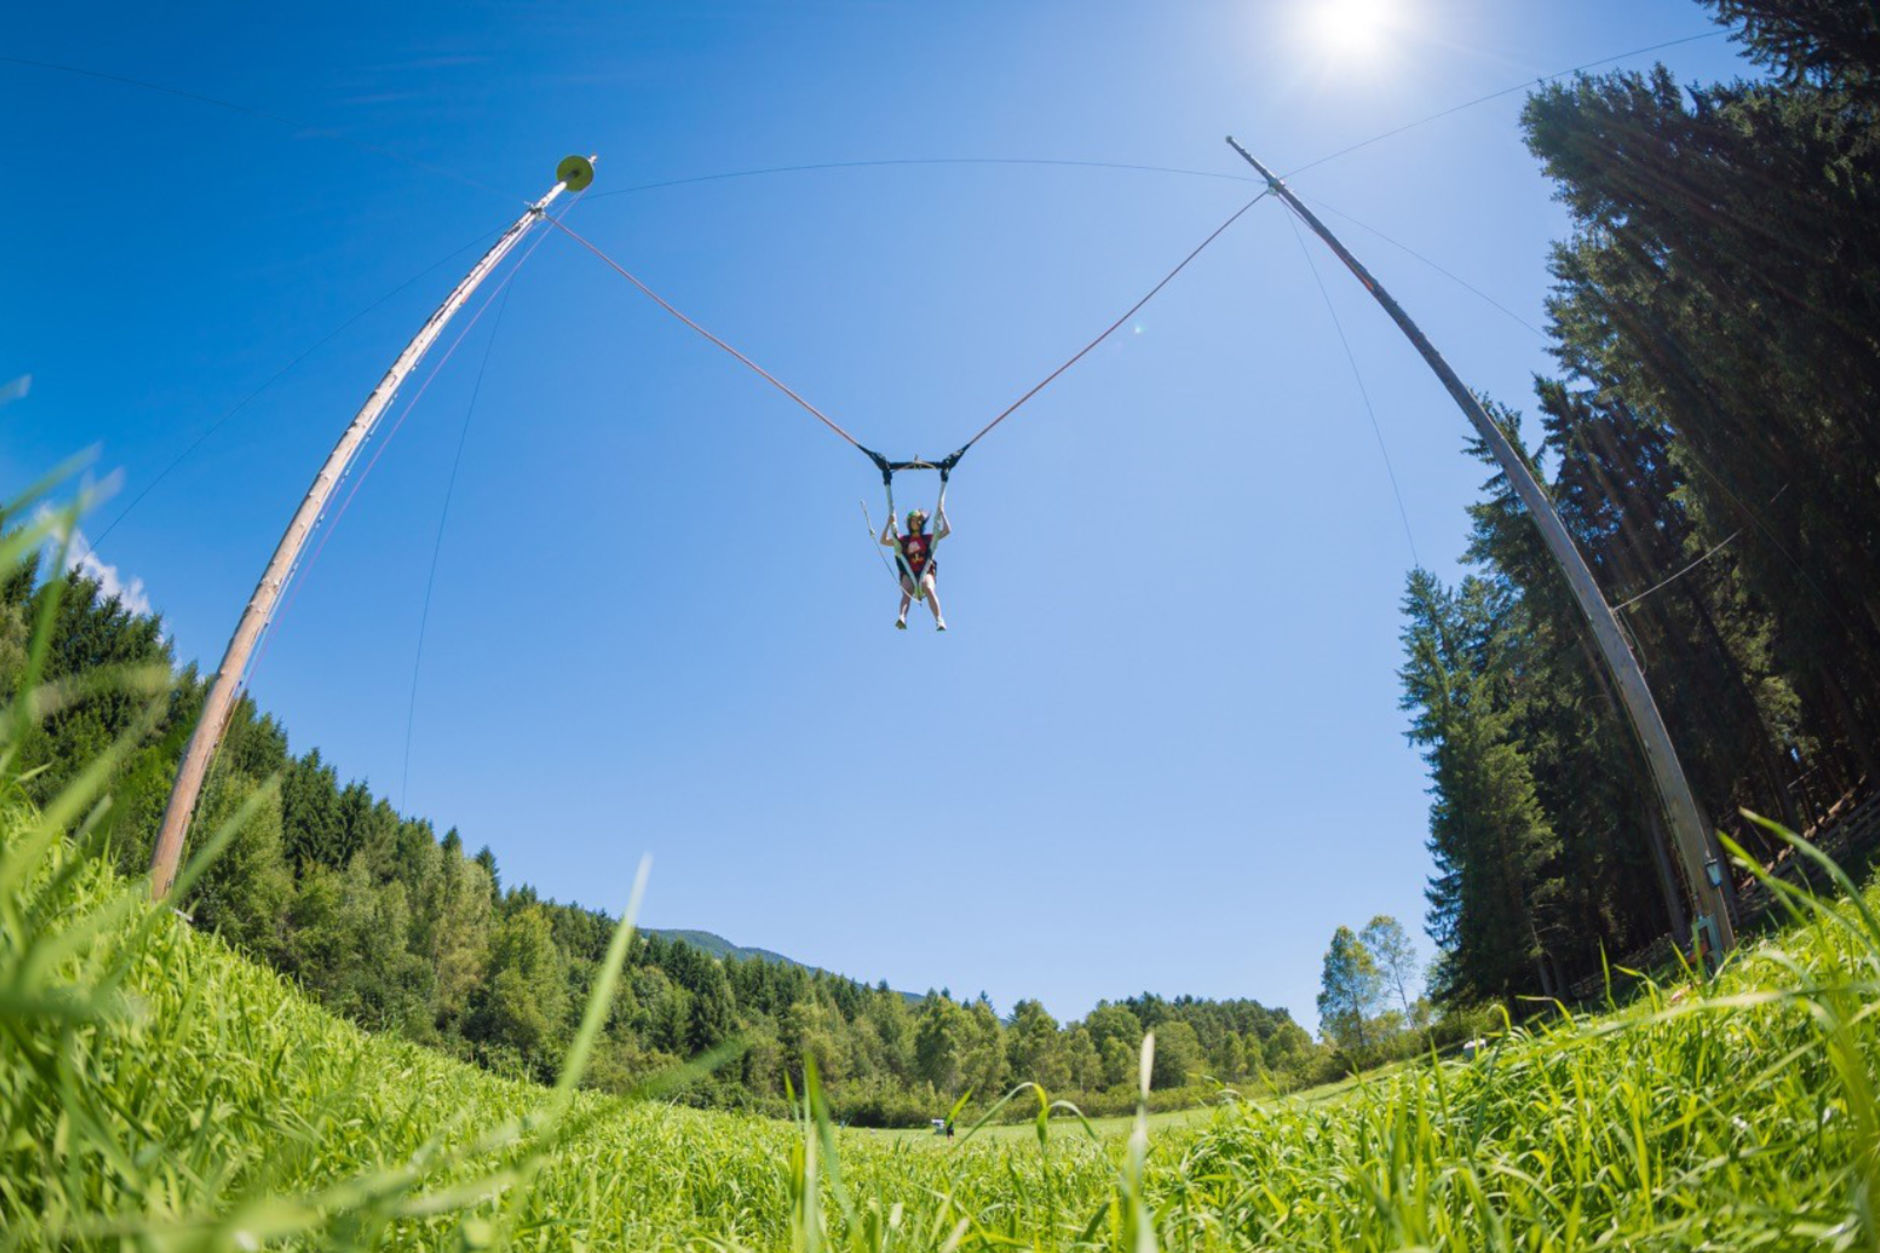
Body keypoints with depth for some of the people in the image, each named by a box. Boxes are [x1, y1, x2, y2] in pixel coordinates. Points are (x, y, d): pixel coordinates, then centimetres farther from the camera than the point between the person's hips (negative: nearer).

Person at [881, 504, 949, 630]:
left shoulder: (928, 538, 19)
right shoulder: (903, 540, 19)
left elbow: (947, 531, 14)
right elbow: (884, 541, 14)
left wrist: (942, 514, 15)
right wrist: (889, 524, 8)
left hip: (926, 571, 0)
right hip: (909, 573, 0)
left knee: (928, 588, -33)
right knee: (907, 591, -32)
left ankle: (939, 620, -47)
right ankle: (902, 618, -58)